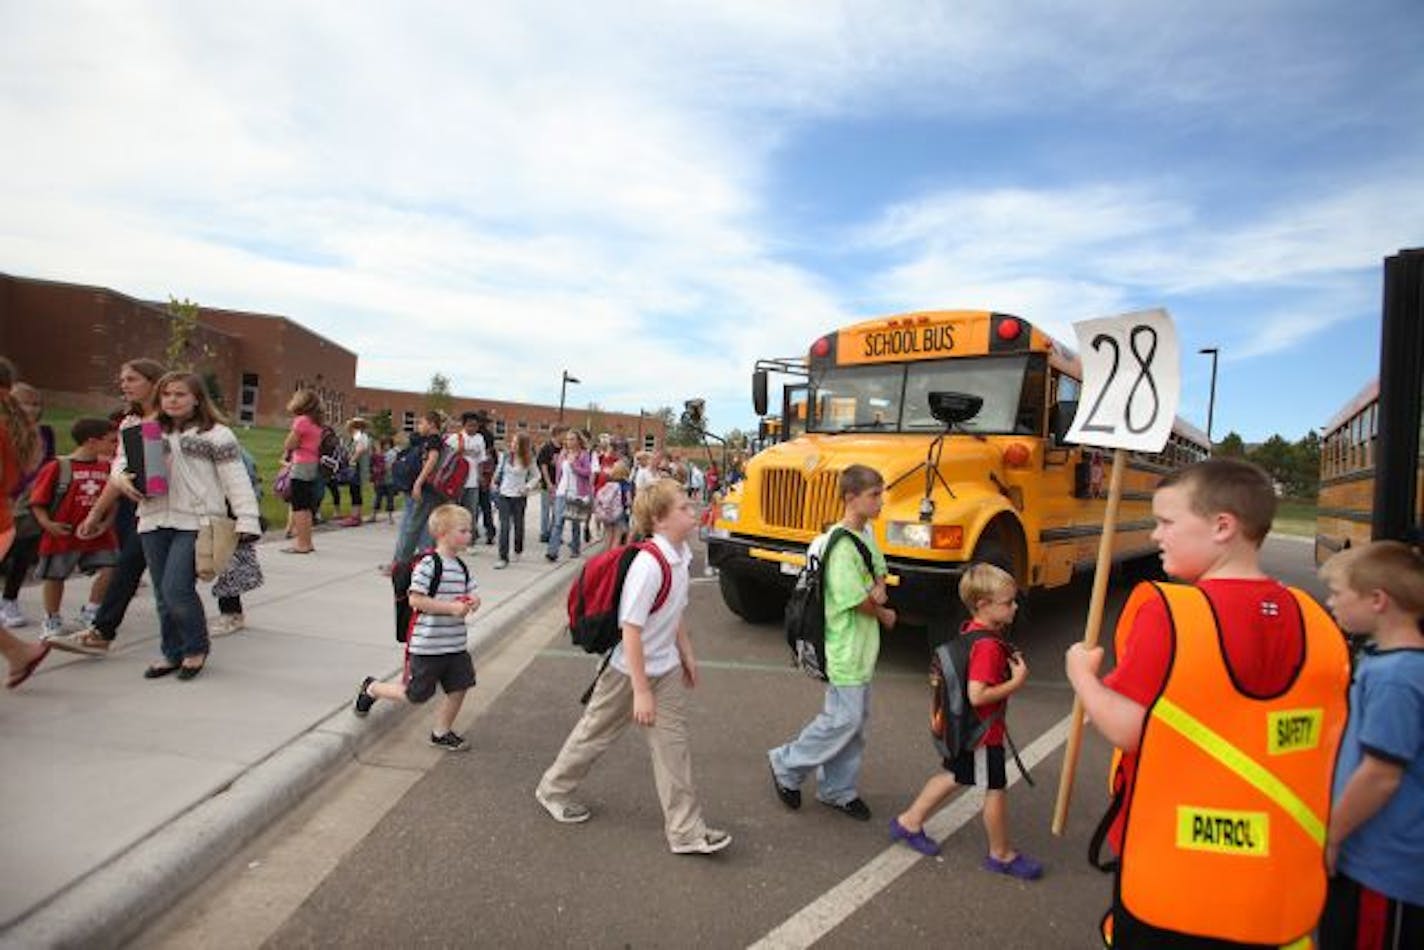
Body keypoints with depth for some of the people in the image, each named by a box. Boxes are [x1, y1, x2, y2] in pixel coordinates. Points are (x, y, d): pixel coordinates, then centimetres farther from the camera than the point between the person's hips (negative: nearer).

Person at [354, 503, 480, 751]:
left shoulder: (461, 567, 7)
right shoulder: (428, 563, -18)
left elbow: (470, 593, 17)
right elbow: (415, 599, -22)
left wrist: (473, 602, -7)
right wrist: (451, 607, -24)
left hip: (455, 644, 7)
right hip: (427, 645, -7)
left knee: (459, 688, 8)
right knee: (415, 695, 7)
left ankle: (441, 732, 28)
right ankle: (371, 688, 32)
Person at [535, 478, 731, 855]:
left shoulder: (680, 555, -4)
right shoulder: (649, 564, -30)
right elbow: (631, 631, -28)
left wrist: (686, 655, 17)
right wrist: (640, 690, -24)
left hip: (665, 667, 7)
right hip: (628, 669, -7)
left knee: (673, 742, 8)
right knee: (596, 732, 14)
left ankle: (686, 831, 19)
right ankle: (553, 790, 40)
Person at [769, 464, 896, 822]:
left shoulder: (867, 532, 5)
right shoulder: (840, 544, -23)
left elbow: (879, 571, 14)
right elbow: (857, 601, -21)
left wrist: (879, 591, -10)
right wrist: (884, 615, -2)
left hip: (863, 647, 9)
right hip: (844, 648, -9)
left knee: (856, 718, 15)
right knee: (843, 719, -3)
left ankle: (838, 789, 29)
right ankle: (787, 766, 18)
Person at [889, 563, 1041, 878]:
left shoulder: (970, 630, 1)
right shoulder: (988, 646, -28)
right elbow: (977, 695, -32)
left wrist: (1009, 665, 5)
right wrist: (1016, 683, -23)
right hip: (983, 732, -10)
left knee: (955, 776, 24)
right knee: (995, 790, 10)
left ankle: (909, 821, 34)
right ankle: (1001, 854, 30)